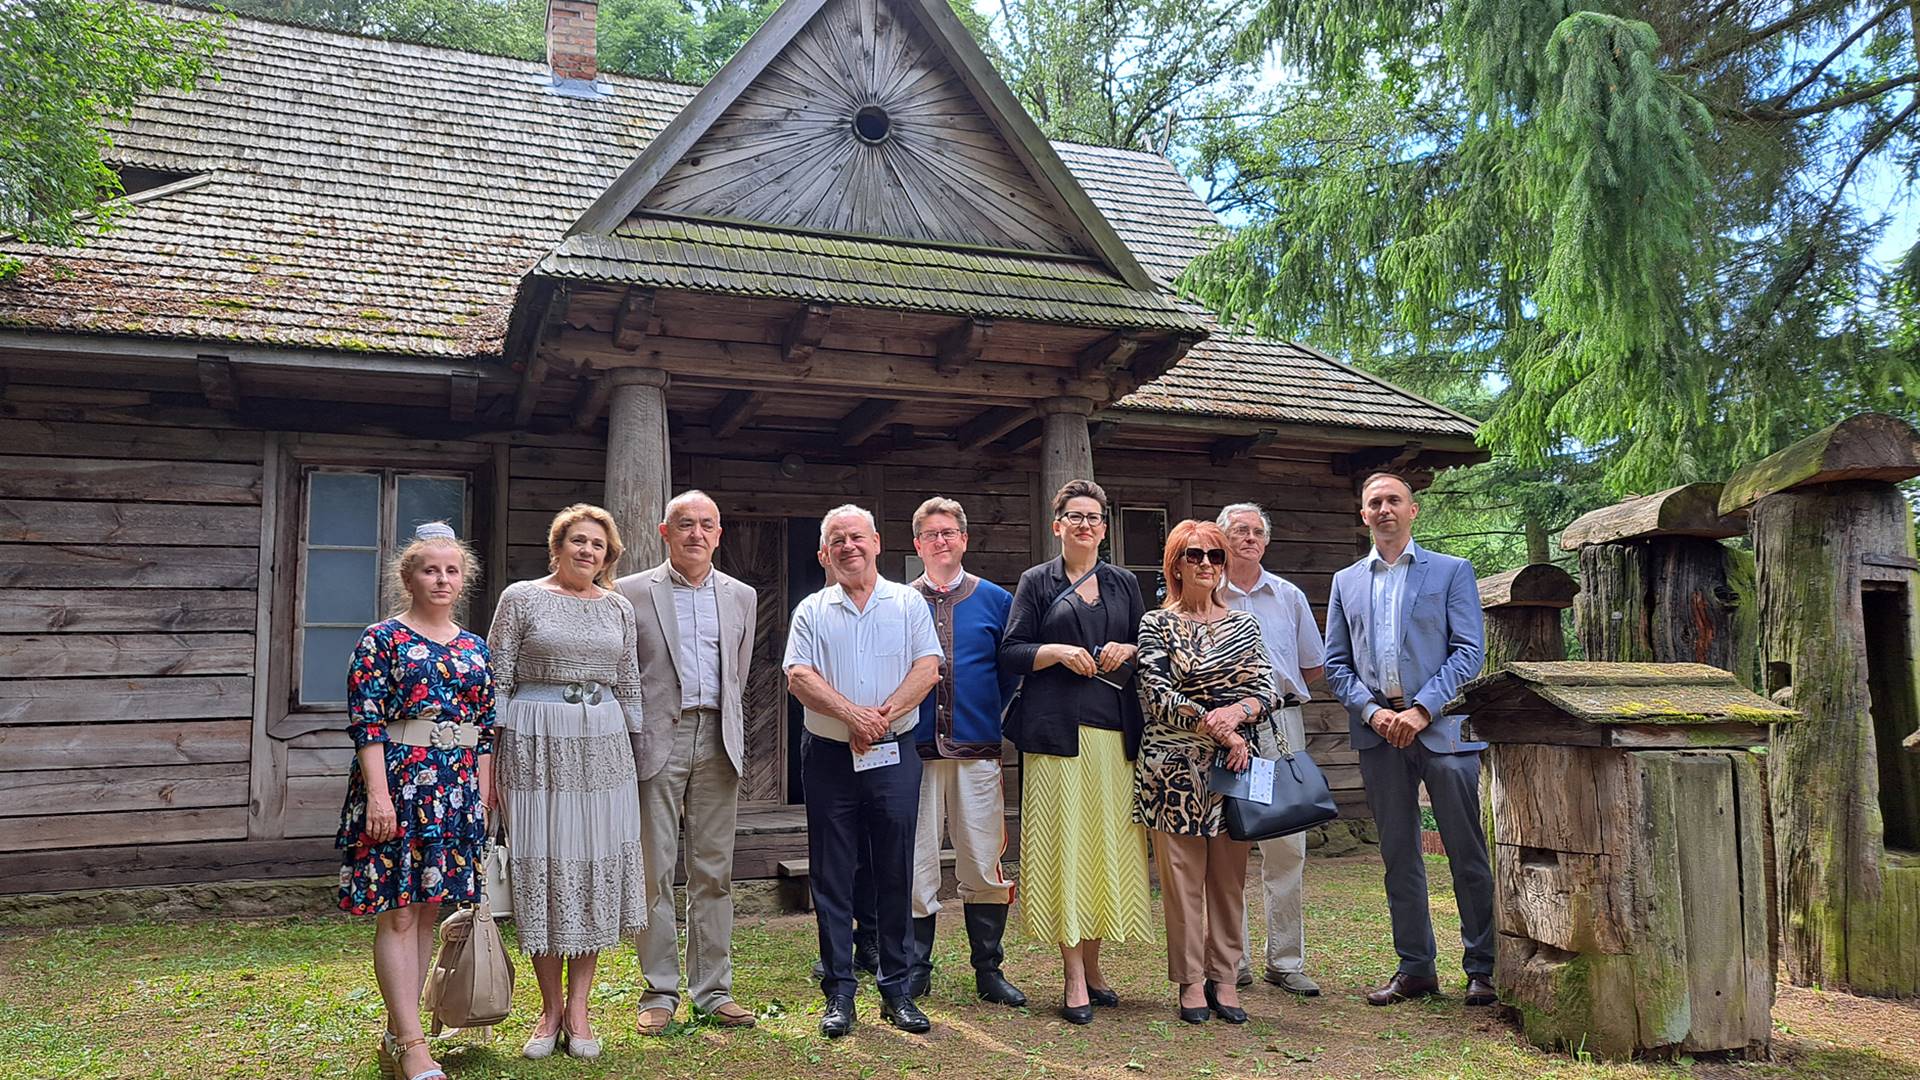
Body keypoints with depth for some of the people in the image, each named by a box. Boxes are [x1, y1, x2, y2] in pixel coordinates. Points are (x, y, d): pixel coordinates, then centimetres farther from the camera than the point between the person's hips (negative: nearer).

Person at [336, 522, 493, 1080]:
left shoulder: (474, 648, 12)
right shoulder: (382, 640, -2)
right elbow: (366, 723, -9)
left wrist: (483, 799, 10)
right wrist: (378, 794, -17)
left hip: (456, 789, 5)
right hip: (397, 783, -5)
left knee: (427, 910, 9)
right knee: (397, 913, -4)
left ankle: (396, 1034, 19)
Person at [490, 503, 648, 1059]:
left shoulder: (618, 608, 10)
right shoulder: (521, 597, 1)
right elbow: (497, 680, 0)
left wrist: (640, 752, 11)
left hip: (602, 747, 3)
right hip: (536, 742, -3)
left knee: (596, 867, 3)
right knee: (543, 867, 2)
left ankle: (578, 1008, 13)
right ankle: (551, 1009, 15)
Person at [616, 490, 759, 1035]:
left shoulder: (741, 596, 12)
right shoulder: (631, 593, 2)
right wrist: (629, 737, 2)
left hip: (717, 741, 3)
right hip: (657, 740, -3)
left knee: (714, 871, 6)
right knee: (655, 870, 1)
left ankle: (712, 988, 15)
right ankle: (660, 990, 11)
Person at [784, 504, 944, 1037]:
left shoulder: (908, 603, 8)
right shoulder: (812, 611, 8)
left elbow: (927, 667, -2)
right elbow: (799, 676, -4)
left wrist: (885, 714, -15)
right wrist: (852, 714, -18)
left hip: (895, 754, 0)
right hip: (829, 755, 0)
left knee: (896, 873, 4)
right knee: (831, 876, 3)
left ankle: (896, 988, 15)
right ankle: (839, 992, 12)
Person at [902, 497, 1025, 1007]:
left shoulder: (995, 600, 8)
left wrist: (996, 720, 1)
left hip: (978, 751, 0)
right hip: (916, 751, 0)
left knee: (984, 864, 4)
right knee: (915, 864, 2)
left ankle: (989, 970, 16)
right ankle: (914, 971, 15)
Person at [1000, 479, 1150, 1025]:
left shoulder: (1124, 583, 17)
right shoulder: (1037, 582, 8)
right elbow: (1011, 652, 2)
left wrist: (1129, 650, -2)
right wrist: (1059, 652, -13)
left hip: (1116, 729, 3)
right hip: (1057, 730, -3)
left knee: (1109, 842, 2)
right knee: (1064, 844, -6)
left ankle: (1092, 964, 16)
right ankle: (1073, 977, 0)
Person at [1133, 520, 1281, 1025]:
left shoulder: (1244, 624, 13)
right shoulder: (1157, 625, 2)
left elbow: (1267, 690, 6)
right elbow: (1157, 697, -8)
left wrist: (1237, 712, -16)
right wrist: (1217, 729, -17)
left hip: (1236, 765, 3)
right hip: (1176, 769, -3)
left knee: (1230, 876, 6)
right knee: (1181, 874, 0)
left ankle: (1224, 978, 17)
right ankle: (1190, 982, 11)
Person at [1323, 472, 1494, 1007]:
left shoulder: (1451, 571, 5)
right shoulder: (1346, 582, 14)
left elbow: (1470, 650, -3)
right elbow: (1336, 663, 11)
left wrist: (1421, 710, -13)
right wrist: (1372, 711, -6)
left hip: (1442, 727, -3)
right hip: (1378, 731, 3)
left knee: (1467, 852, 0)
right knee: (1398, 854, 8)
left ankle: (1484, 968, 12)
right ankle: (1415, 968, 17)